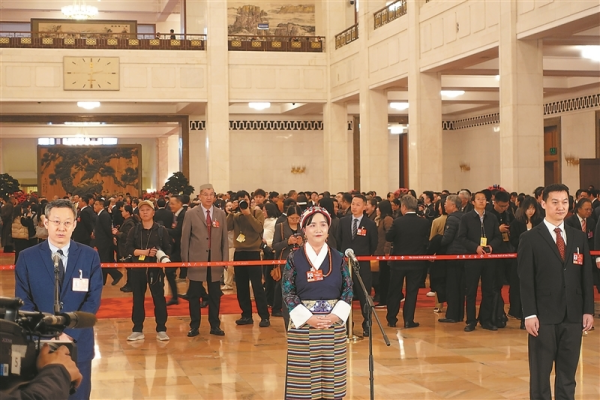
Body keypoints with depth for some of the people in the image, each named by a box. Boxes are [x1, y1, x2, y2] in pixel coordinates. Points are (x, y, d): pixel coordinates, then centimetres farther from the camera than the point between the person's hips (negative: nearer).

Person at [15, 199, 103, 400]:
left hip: (79, 343, 0)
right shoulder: (27, 257, 0)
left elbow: (93, 299, -4)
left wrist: (70, 334, -14)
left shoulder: (90, 256, 1)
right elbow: (24, 302, -2)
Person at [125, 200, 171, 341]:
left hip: (156, 268, -2)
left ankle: (161, 330, 6)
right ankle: (137, 330, 12)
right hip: (138, 268, 2)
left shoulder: (161, 230, 3)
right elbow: (129, 248, -3)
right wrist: (144, 252, -16)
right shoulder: (134, 231, 6)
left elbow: (168, 249, 2)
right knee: (138, 298, 5)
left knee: (159, 298, -2)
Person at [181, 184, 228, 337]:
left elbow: (224, 238, 8)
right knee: (194, 295, 3)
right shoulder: (191, 214, -1)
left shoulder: (221, 214, 7)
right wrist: (185, 259, -3)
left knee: (215, 295, 7)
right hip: (196, 259, -2)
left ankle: (215, 326, 16)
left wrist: (225, 259, 3)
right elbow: (185, 238, 0)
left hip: (215, 260, 2)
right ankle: (194, 326, 12)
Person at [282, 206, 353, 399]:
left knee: (331, 374, 5)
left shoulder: (338, 257, 5)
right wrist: (308, 318, -13)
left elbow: (348, 290, 4)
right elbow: (288, 292, -4)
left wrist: (335, 315, -11)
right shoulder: (294, 258, -1)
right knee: (303, 376, -1)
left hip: (334, 324, 2)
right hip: (303, 323, -2)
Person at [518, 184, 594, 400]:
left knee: (568, 373, 9)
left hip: (573, 316, 4)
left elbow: (586, 276, 10)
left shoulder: (579, 237, 10)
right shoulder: (530, 238, -2)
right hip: (544, 317, -3)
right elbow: (526, 280, -6)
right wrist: (529, 314, -12)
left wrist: (588, 310, 3)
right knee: (540, 373, 4)